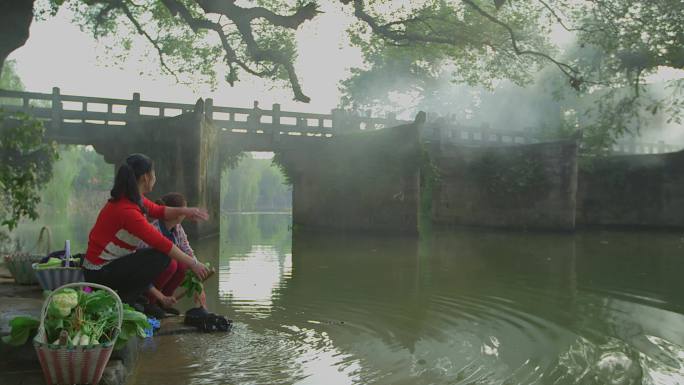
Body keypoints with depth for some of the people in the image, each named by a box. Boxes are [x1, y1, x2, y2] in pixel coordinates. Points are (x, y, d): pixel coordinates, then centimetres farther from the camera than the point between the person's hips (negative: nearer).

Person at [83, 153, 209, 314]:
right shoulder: (127, 211, -26)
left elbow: (158, 210, 18)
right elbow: (161, 243, -24)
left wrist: (183, 211, 0)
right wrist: (193, 263, -16)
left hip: (111, 263, 10)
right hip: (99, 274, -10)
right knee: (162, 257, -18)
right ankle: (123, 300, -7)